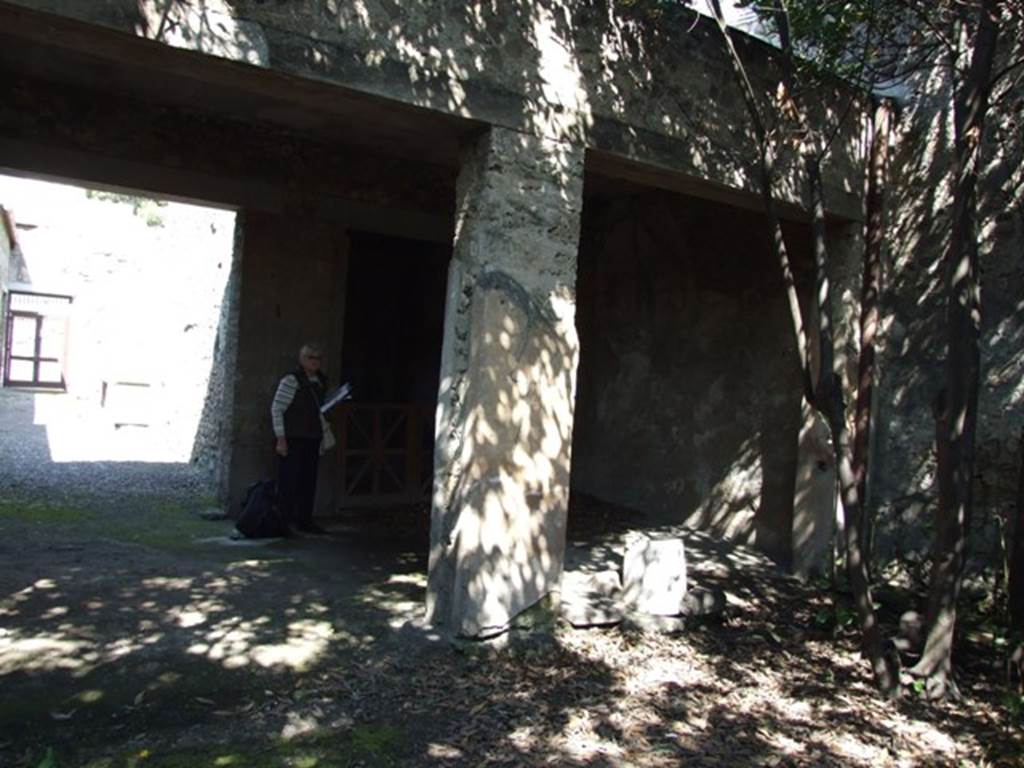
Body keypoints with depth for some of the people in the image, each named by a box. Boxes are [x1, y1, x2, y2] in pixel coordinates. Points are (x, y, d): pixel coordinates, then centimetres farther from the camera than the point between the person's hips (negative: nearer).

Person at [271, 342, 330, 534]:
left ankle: (305, 520, 18)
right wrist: (280, 439, -14)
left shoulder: (321, 381, 12)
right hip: (292, 439, -7)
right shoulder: (291, 380, -10)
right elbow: (276, 408, -11)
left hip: (312, 439, 7)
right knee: (289, 482, -3)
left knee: (309, 482, 9)